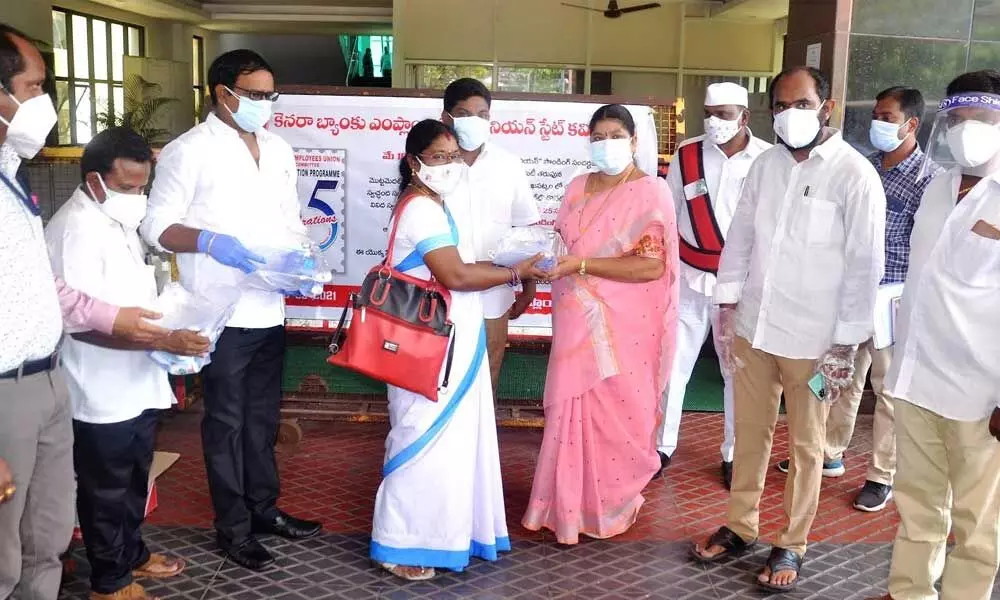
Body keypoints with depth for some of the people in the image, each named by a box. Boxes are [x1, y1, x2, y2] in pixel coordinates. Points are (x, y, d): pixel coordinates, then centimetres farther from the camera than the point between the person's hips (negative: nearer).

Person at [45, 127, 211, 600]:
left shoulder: (118, 219, 9)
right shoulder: (77, 229, -21)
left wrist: (171, 337, 16)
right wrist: (162, 340, -30)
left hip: (137, 385, 9)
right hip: (103, 394, -9)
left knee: (134, 481, 23)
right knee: (105, 490, 8)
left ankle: (130, 553, 41)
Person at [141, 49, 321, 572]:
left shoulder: (278, 150, 11)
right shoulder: (189, 151, -9)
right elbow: (156, 225, -11)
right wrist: (210, 242, -27)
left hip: (270, 308, 6)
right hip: (222, 313, -6)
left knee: (263, 416, 17)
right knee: (227, 421, 6)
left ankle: (264, 507, 32)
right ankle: (233, 527, 18)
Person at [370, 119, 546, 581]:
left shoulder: (435, 208, 16)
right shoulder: (421, 209, -17)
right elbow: (456, 275, -23)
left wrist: (505, 268, 0)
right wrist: (516, 273, -13)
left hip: (453, 343, 10)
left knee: (452, 439, 16)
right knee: (425, 441, -2)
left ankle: (441, 531, 28)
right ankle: (398, 546, 10)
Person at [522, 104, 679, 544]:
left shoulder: (651, 192, -9)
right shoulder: (578, 188, 10)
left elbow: (652, 265, -18)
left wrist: (580, 265, -22)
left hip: (626, 326, -5)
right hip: (577, 319, 5)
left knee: (617, 412, 6)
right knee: (572, 408, 8)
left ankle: (612, 502, 25)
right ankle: (570, 504, 22)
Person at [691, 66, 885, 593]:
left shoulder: (855, 176, -11)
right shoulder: (765, 164, 5)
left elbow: (864, 266, -11)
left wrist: (844, 346, -11)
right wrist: (727, 308, 5)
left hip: (813, 339, -4)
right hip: (753, 328, 5)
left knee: (805, 446, 10)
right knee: (749, 434, 16)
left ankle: (792, 544, 27)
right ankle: (741, 527, 33)